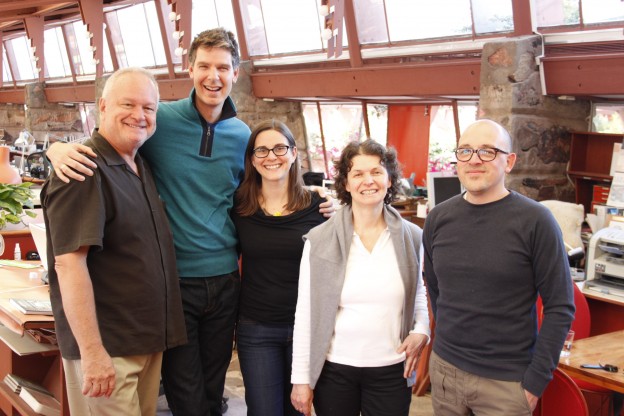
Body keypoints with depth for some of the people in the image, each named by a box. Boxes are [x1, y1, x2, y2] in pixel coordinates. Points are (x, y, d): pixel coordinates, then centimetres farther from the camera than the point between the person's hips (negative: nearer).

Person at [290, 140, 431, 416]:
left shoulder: (412, 237, 1)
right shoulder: (319, 240, -6)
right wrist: (301, 378, -3)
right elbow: (305, 311, -3)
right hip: (333, 370, -1)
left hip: (392, 370, 1)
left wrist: (421, 331, -5)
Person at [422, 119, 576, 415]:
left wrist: (536, 380, -11)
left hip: (507, 381, -4)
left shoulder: (535, 221, -11)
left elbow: (560, 308, -10)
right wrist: (447, 339, 11)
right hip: (443, 368, 4)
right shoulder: (438, 219, 1)